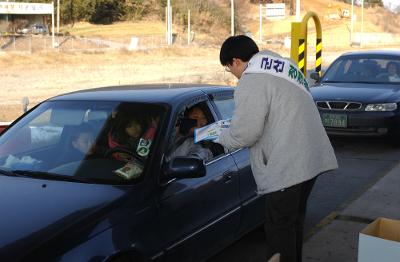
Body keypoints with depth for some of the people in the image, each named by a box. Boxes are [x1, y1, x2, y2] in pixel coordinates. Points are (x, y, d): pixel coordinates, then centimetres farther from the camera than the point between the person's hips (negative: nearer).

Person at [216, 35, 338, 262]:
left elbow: (244, 134, -16)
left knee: (280, 227, 0)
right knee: (294, 220, 22)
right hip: (311, 158, 10)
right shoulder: (284, 65, 17)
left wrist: (222, 138, 5)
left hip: (287, 165, -10)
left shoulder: (252, 81, -14)